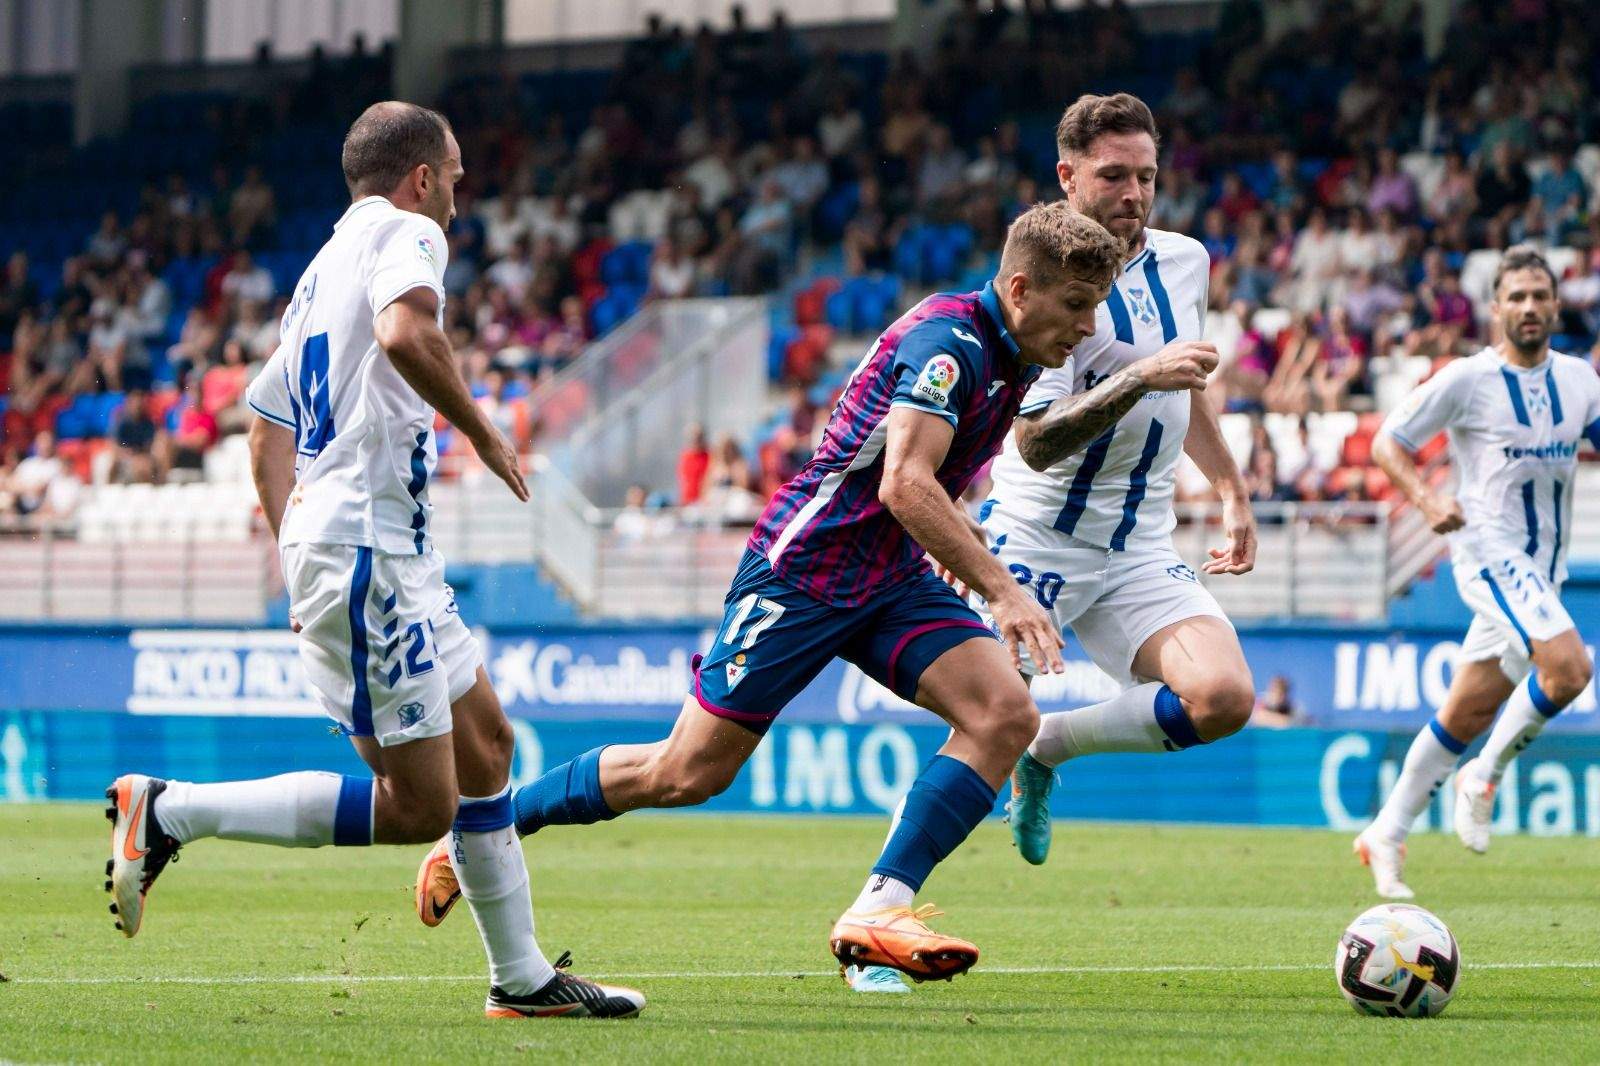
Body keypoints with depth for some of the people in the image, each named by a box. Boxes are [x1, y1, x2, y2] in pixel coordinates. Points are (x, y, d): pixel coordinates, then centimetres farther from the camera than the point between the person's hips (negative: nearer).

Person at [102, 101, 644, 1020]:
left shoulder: (324, 269, 22)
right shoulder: (405, 232, -4)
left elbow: (268, 427, 24)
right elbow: (405, 330, -27)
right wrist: (483, 432, -14)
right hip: (369, 549, -10)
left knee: (485, 744, 16)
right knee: (419, 808, -10)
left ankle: (524, 977, 20)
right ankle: (171, 813, -11)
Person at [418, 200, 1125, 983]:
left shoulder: (1008, 356, 9)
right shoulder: (950, 339, -20)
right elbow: (905, 485, -32)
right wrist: (1002, 590, -34)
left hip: (893, 580, 8)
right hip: (804, 567, -8)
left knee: (1005, 713, -15)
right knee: (686, 774, -4)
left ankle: (879, 910, -19)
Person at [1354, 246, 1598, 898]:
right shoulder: (1467, 380, -7)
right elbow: (1389, 442, -1)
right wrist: (1426, 499, -17)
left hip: (1542, 567, 6)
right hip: (1489, 551, -6)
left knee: (1467, 715, 8)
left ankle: (1386, 835, 20)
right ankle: (1485, 776, -8)